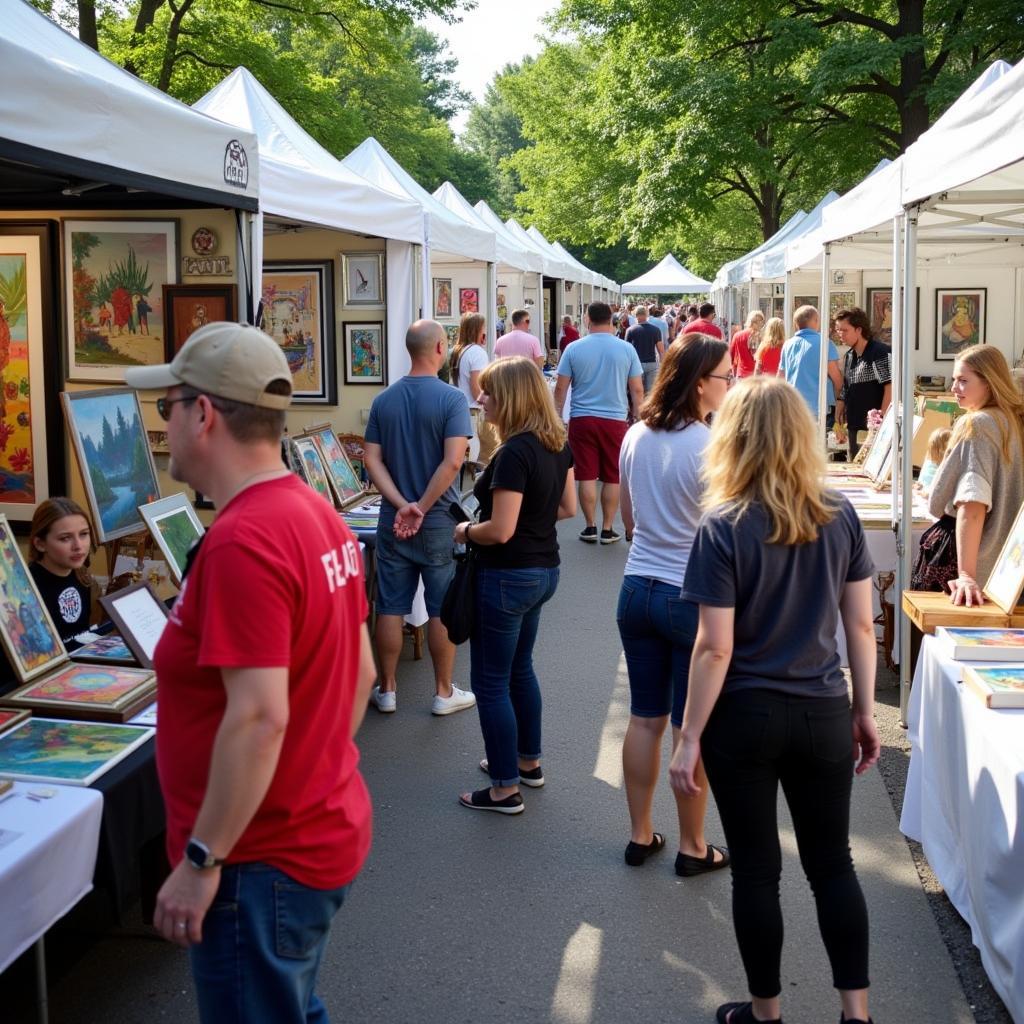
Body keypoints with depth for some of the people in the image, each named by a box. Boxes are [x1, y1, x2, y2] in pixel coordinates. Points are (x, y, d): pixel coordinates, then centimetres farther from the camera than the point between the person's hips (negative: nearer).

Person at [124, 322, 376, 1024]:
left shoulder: (242, 543, -24)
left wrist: (200, 861, -20)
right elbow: (363, 669, 12)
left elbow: (259, 718, -28)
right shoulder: (322, 517, 5)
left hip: (262, 861, -9)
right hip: (325, 829, 9)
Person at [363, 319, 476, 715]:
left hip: (393, 520, 4)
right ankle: (444, 692, 17)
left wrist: (402, 505, -10)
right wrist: (422, 509, -14)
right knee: (442, 609, 8)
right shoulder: (451, 398, -12)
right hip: (439, 522, -4)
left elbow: (372, 460, -3)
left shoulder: (384, 400, 2)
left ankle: (387, 690, 20)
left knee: (391, 607, 11)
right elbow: (452, 462, -21)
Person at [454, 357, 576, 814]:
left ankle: (505, 788, 12)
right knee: (519, 667, 25)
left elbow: (500, 531, -26)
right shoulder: (557, 442, 2)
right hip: (544, 569, 9)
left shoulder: (514, 453, -24)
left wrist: (465, 531, -8)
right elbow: (566, 507, 12)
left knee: (491, 682, 4)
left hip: (508, 577, -9)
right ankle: (528, 761, 38)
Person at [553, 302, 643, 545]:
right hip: (615, 420, 0)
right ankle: (607, 530, 12)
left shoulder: (574, 349, -2)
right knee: (612, 478, 8)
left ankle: (590, 527, 11)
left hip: (582, 419, 0)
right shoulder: (626, 349, -2)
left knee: (586, 476, 6)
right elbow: (637, 390, 2)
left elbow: (560, 388, 0)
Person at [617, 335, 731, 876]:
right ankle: (692, 847, 18)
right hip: (693, 598, -6)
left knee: (645, 718, 14)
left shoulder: (636, 436, 3)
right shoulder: (712, 447, -18)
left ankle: (640, 835, 25)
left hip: (637, 589, 6)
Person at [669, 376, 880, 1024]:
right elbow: (861, 625, 2)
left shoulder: (723, 528, -14)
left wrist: (690, 739, -8)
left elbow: (715, 648, -15)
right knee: (833, 864, 16)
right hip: (824, 716, 3)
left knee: (757, 871, 11)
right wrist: (866, 711, 12)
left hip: (745, 720, -3)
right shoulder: (841, 516, -3)